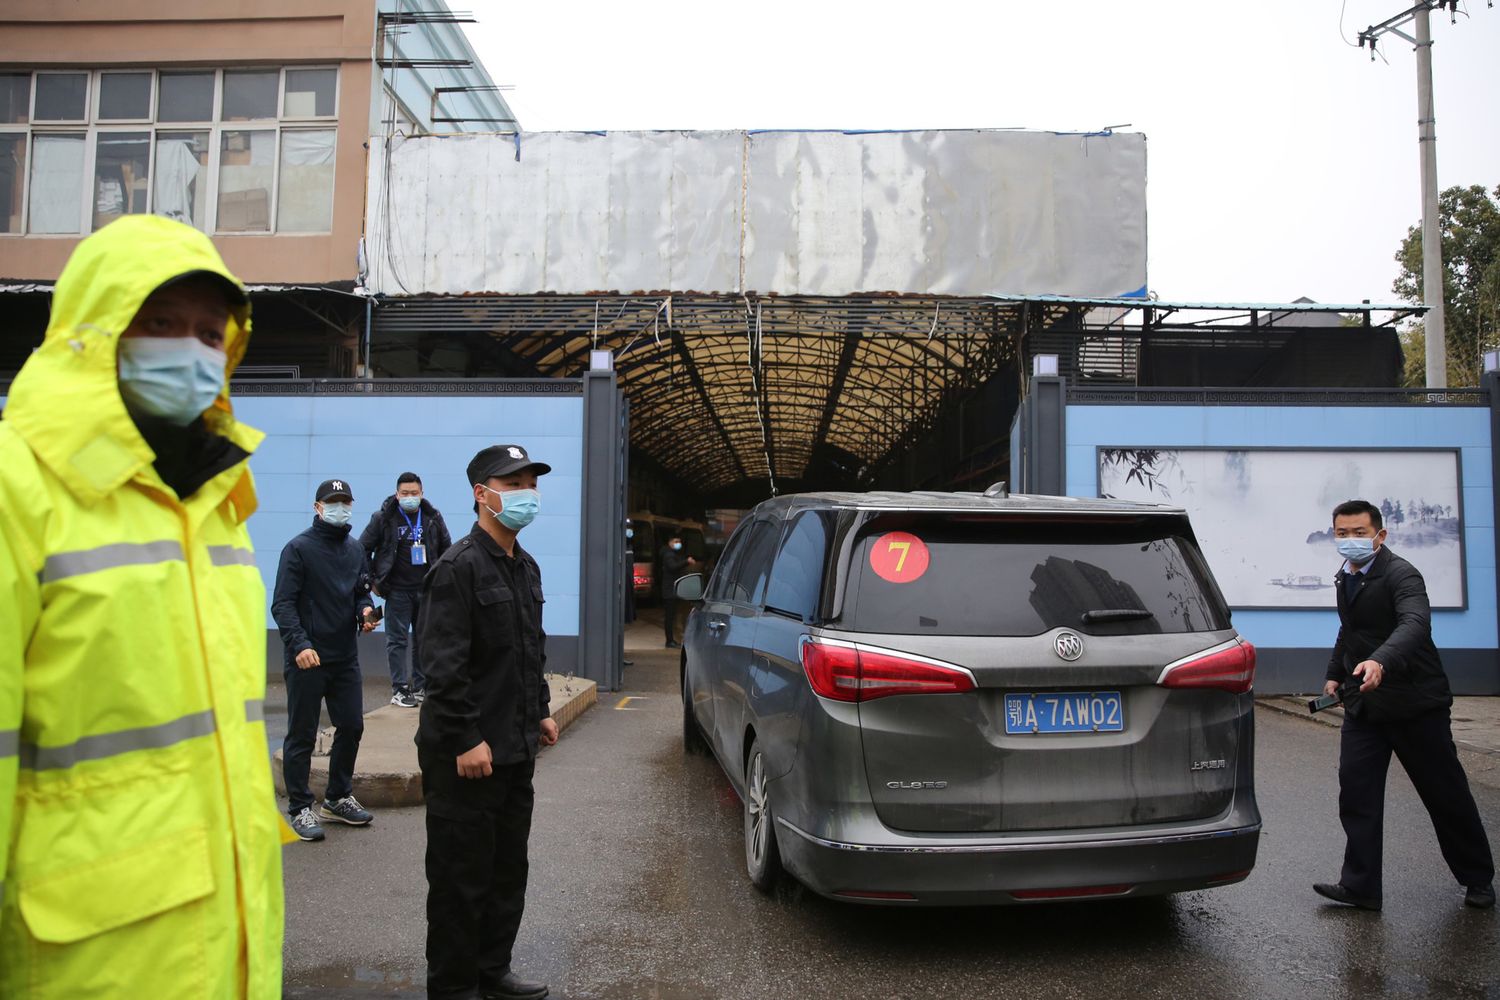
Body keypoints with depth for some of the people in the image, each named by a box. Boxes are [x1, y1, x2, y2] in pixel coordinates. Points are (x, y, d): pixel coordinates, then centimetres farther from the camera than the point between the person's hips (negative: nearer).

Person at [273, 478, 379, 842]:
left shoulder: (354, 549, 11)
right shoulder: (299, 548, -8)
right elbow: (282, 604, -13)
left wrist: (365, 611, -5)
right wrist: (299, 643, -25)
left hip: (345, 658, 6)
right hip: (307, 659, -6)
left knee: (351, 727, 12)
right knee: (301, 735, 3)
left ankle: (338, 798, 29)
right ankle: (300, 808, 15)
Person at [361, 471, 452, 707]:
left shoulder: (433, 517, 3)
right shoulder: (383, 518, -5)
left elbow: (446, 549, 14)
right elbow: (363, 549, 1)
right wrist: (372, 581, -2)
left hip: (426, 590, 3)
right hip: (397, 590, -3)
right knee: (397, 640, 1)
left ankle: (420, 687, 19)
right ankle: (399, 689, 6)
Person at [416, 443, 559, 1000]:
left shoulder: (526, 567, 12)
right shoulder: (458, 568, -15)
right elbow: (443, 666, -20)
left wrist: (540, 712, 18)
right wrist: (467, 740, -21)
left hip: (515, 750, 9)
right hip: (466, 755, -9)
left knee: (508, 871, 18)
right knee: (462, 878, 4)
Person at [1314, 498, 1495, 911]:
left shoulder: (1401, 574, -17)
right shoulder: (1345, 578, 9)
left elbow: (1415, 623, -36)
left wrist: (1380, 661, -52)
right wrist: (1335, 673, 20)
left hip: (1414, 703, -6)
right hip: (1363, 704, 7)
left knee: (1446, 793, 9)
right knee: (1356, 792, -1)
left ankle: (1478, 879, 29)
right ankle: (1359, 885, 2)